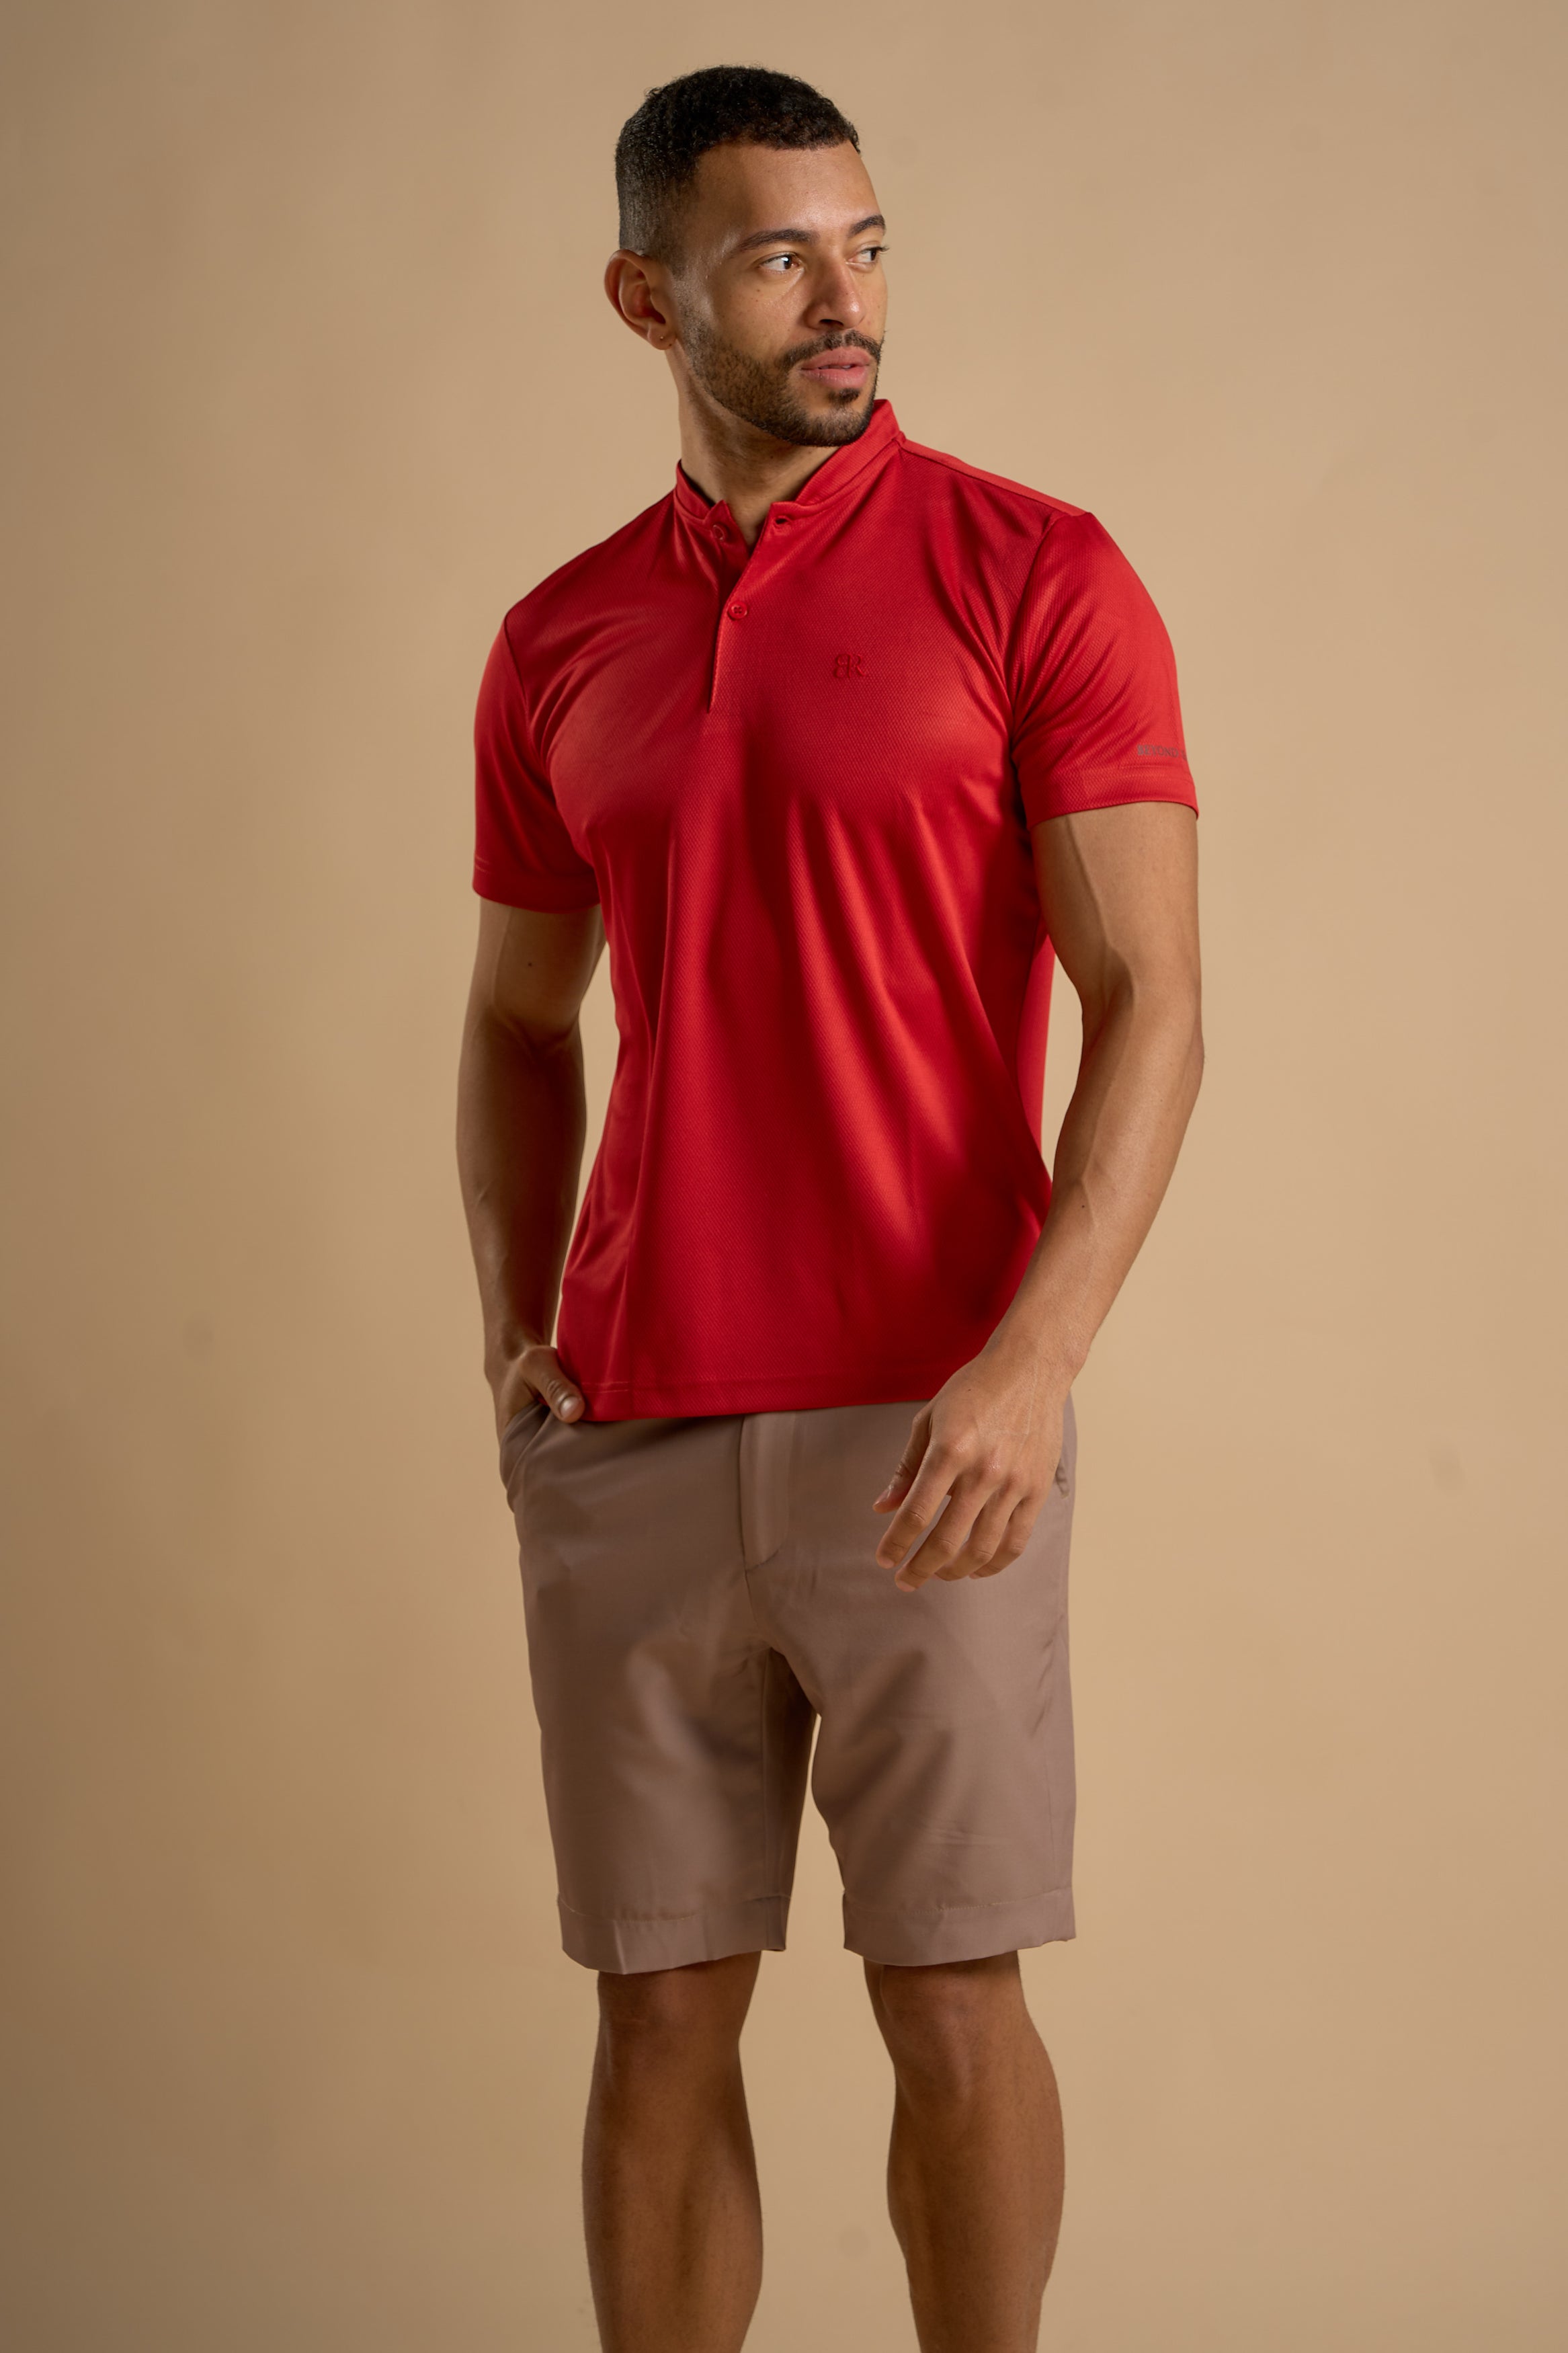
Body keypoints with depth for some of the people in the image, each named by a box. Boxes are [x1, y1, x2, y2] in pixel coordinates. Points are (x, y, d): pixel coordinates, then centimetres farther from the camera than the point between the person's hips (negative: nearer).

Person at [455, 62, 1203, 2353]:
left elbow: (1150, 1004, -9)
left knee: (950, 2004, 2)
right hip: (634, 1439, 4)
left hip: (930, 1425, -4)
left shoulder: (1036, 577, -3)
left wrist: (1035, 1356, -21)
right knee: (661, 2013, 7)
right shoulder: (559, 646, 11)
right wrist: (515, 1332, 6)